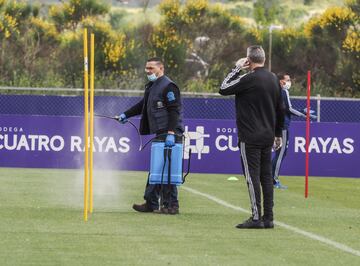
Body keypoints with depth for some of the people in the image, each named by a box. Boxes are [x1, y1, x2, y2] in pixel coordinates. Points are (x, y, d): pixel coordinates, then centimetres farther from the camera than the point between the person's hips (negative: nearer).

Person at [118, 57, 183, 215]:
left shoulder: (168, 86, -11)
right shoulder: (151, 86, 19)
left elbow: (174, 111, -18)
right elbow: (143, 105, 34)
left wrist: (171, 133, -25)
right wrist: (126, 115, 35)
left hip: (170, 135, -10)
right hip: (159, 135, 10)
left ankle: (171, 206, -8)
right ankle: (151, 203, 18)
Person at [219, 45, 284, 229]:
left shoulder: (249, 79, -14)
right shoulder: (274, 80, 10)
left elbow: (223, 89, -7)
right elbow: (280, 109, 16)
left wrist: (237, 68, 0)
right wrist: (278, 134, 24)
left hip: (250, 137, -7)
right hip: (268, 137, 7)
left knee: (252, 176, -6)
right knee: (266, 176, 9)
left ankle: (256, 217, -9)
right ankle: (268, 218, 10)